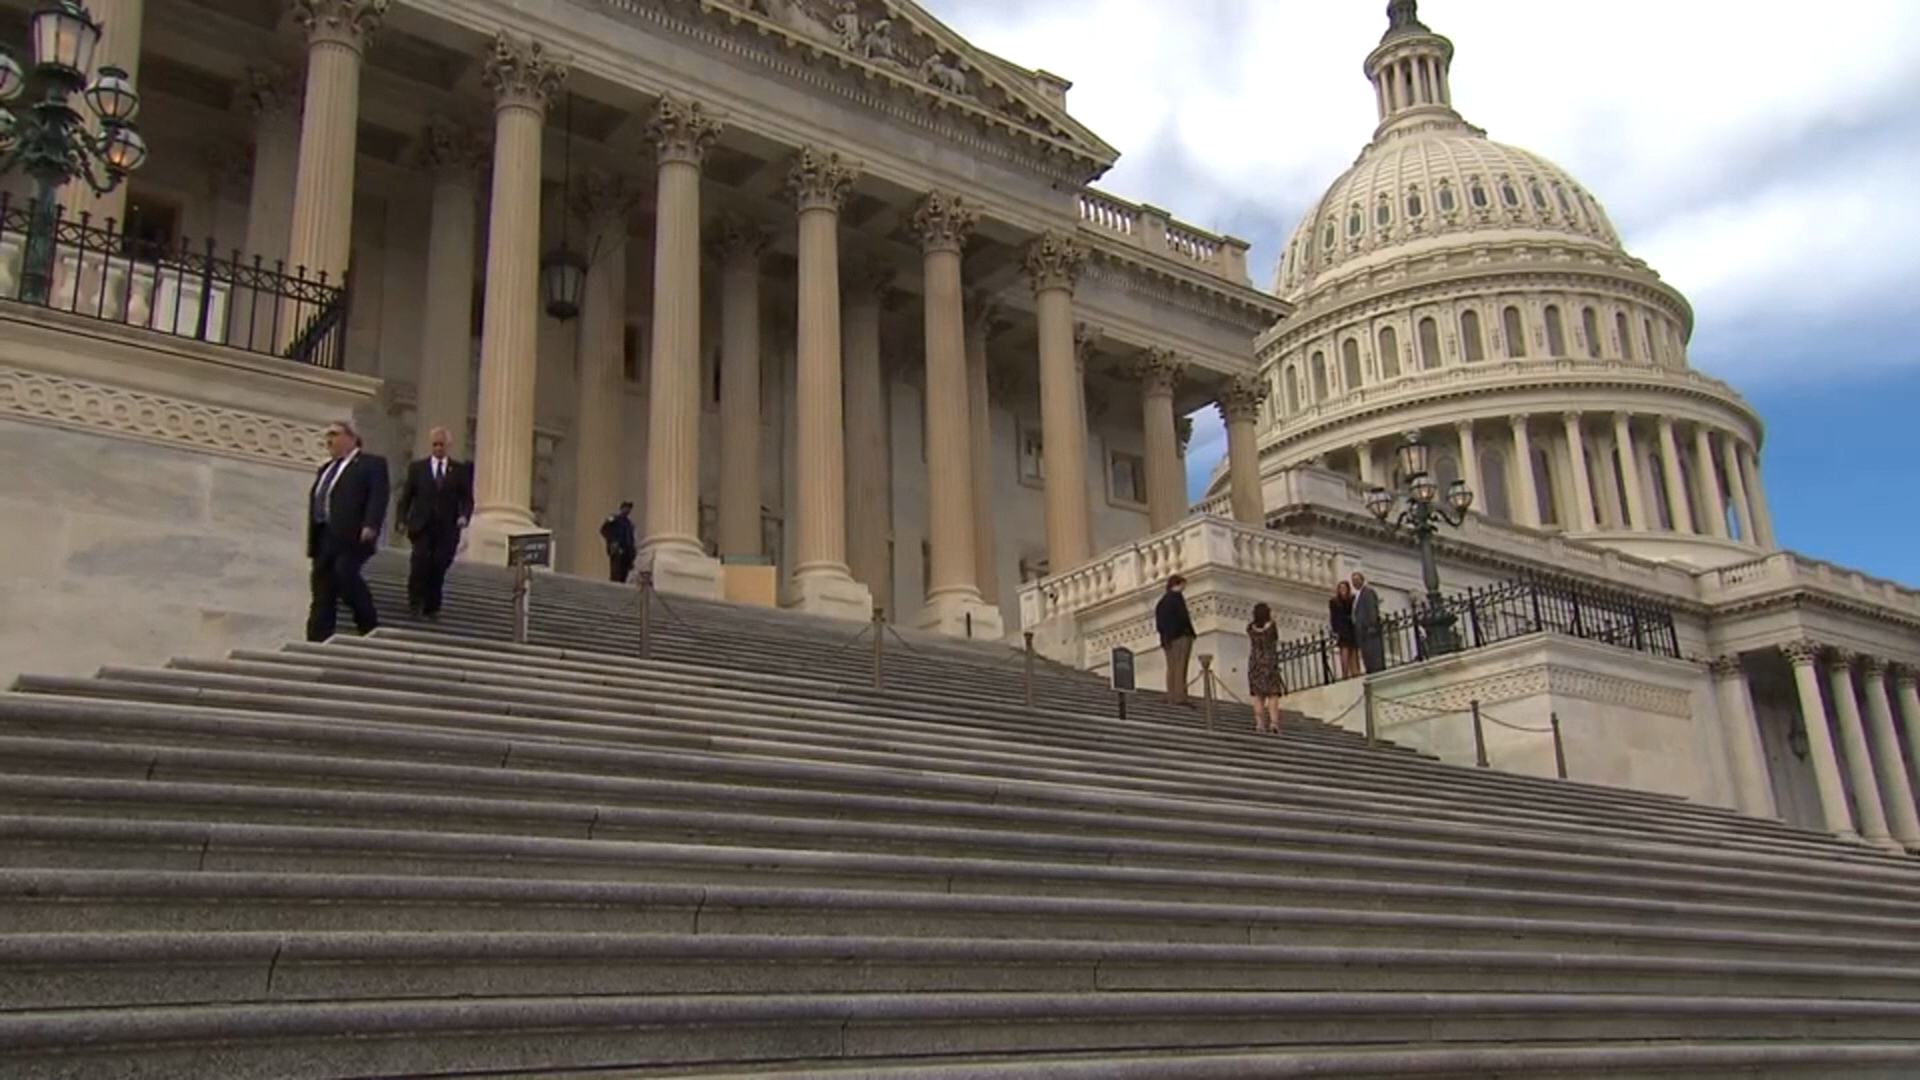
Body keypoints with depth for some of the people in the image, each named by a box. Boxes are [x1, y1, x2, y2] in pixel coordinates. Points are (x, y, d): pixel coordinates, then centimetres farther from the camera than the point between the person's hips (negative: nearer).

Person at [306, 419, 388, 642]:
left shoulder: (372, 464, 4)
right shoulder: (325, 469, 26)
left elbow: (378, 496, -9)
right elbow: (315, 502, 24)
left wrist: (370, 526, -24)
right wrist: (311, 541, 16)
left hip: (351, 536, -7)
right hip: (324, 536, 7)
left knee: (345, 573, -23)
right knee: (322, 588, 2)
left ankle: (369, 624, -7)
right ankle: (318, 639, 3)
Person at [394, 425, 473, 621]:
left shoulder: (460, 470, 8)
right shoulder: (417, 468, 9)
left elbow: (467, 498, 6)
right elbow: (406, 496, 8)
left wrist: (464, 516, -12)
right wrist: (402, 520, -3)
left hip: (447, 529, 0)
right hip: (422, 526, 0)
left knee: (439, 567, -1)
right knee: (421, 560, -18)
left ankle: (432, 606, 10)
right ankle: (415, 598, -3)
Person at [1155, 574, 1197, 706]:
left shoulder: (1162, 601, 18)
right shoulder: (1176, 597, -6)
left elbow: (1159, 622, 15)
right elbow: (1182, 616, -15)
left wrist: (1165, 636, 13)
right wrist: (1191, 633, -11)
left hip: (1167, 638, 8)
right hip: (1181, 636, -8)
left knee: (1171, 667, 8)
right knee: (1180, 667, -10)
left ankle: (1171, 697, 6)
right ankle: (1179, 697, -14)